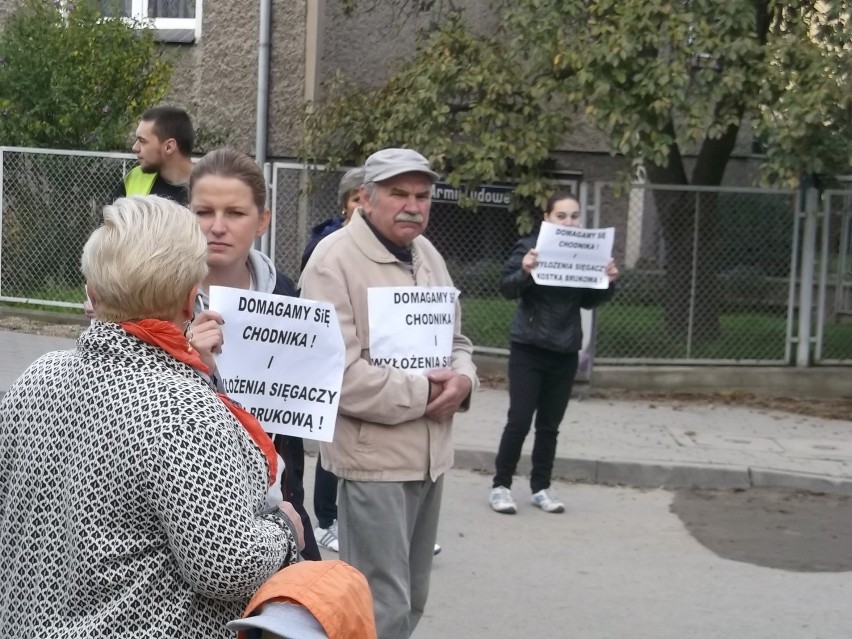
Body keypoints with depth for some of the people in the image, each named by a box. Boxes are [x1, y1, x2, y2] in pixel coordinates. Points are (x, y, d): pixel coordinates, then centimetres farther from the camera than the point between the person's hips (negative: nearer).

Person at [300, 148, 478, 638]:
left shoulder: (427, 254, 11)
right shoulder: (335, 261, -15)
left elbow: (455, 339, 18)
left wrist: (462, 379, -5)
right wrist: (422, 393, -16)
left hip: (430, 454, 8)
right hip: (373, 456, -8)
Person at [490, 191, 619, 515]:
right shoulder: (529, 246, -7)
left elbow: (589, 301, 12)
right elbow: (507, 288, -12)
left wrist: (607, 283, -6)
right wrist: (524, 271, -30)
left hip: (565, 352, 4)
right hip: (529, 348, -4)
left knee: (549, 425, 9)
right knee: (519, 421, -5)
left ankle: (541, 487, 19)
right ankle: (501, 485, 6)